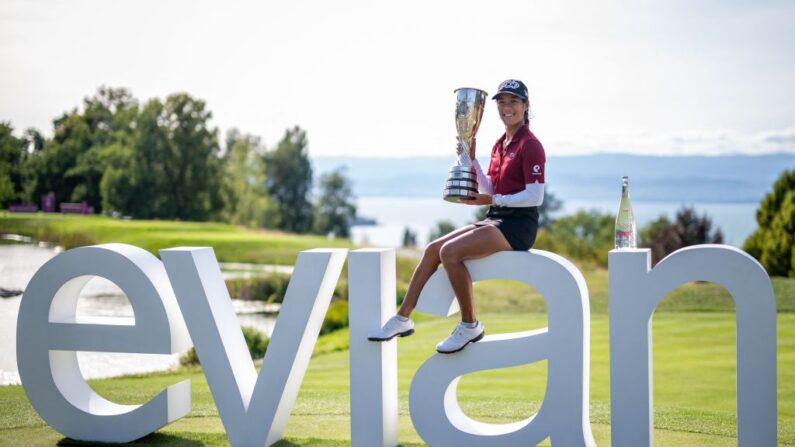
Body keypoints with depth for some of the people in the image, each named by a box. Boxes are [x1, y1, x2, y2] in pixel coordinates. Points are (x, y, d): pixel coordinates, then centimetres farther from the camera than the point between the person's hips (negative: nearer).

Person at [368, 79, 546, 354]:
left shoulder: (530, 145, -10)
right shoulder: (500, 144, 16)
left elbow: (535, 196, -17)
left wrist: (494, 200, -19)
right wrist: (471, 159, 5)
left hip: (518, 225, -8)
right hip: (496, 220, 8)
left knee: (450, 251, -24)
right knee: (433, 248, -3)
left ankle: (470, 325, -11)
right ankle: (403, 318, 0)